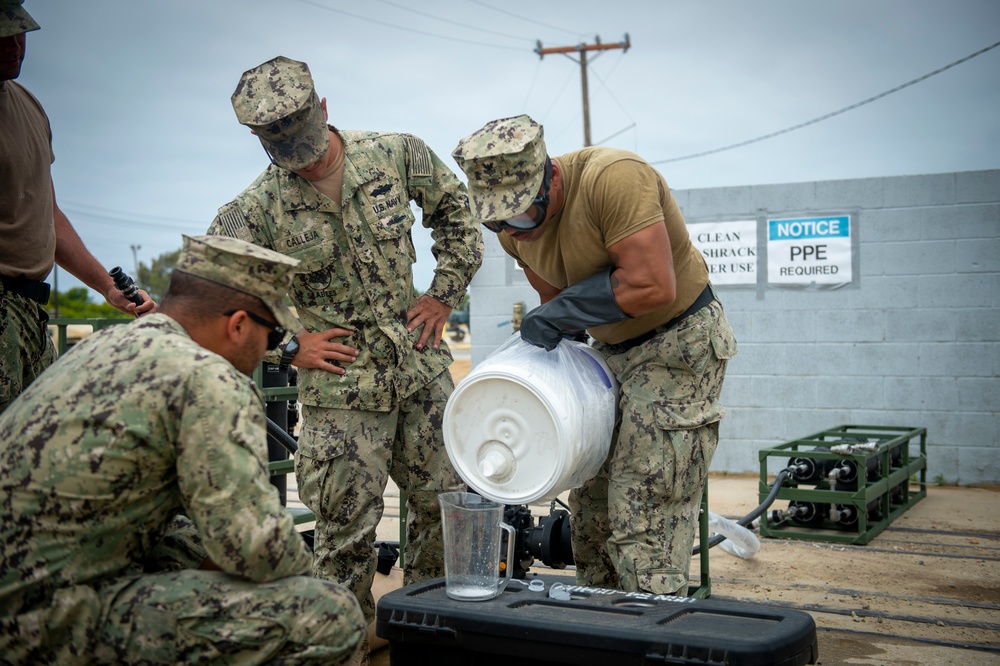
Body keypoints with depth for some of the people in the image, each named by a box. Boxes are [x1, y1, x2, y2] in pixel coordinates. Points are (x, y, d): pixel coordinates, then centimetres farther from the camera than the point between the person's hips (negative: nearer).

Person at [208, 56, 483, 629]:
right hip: (342, 390, -3)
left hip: (423, 370, 4)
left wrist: (445, 293, 5)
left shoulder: (396, 155, -4)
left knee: (445, 504, 12)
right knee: (348, 529, -1)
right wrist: (286, 348, -9)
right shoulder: (257, 209, -11)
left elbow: (457, 209, 12)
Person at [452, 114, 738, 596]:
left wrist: (557, 315, -24)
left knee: (645, 510, -12)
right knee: (590, 499, 9)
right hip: (612, 350, 8)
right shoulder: (514, 225, -4)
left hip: (679, 343, -8)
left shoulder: (614, 178, -29)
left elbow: (653, 286, -34)